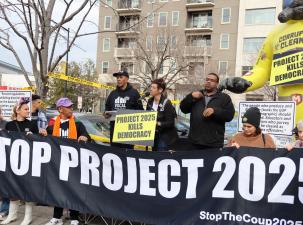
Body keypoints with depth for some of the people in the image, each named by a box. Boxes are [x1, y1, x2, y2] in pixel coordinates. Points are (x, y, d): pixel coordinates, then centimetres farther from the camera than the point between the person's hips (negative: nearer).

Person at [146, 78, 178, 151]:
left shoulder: (166, 103, -16)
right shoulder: (150, 101, 4)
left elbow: (170, 123, -17)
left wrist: (158, 123, -28)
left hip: (165, 137, -6)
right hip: (154, 135, 6)